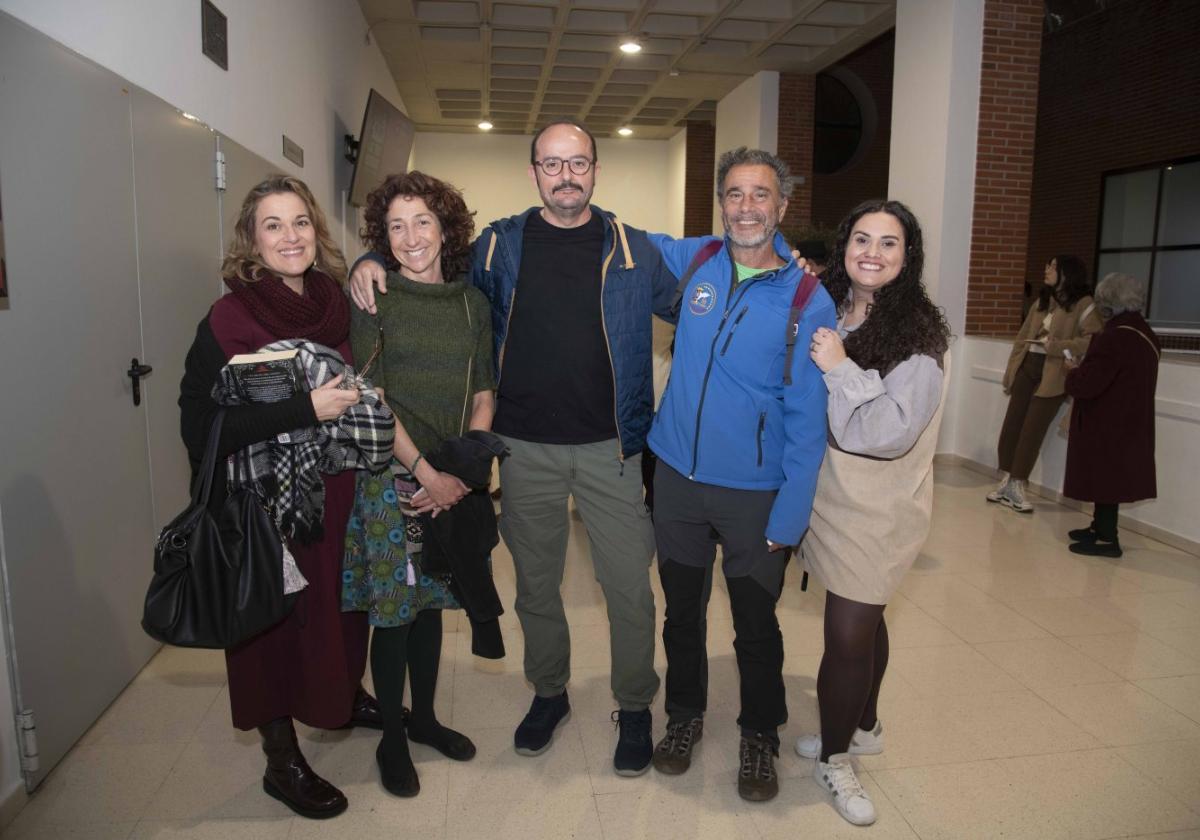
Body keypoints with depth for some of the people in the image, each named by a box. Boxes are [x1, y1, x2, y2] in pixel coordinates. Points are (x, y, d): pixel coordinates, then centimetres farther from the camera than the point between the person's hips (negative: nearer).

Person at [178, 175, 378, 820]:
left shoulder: (340, 303, 1)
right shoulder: (229, 320, -14)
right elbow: (200, 427, -21)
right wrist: (305, 410, -25)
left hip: (340, 493, 5)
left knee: (341, 603, 17)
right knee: (280, 620, 7)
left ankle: (346, 695, 46)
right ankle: (282, 761, 27)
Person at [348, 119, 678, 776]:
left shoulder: (634, 250, 3)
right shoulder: (498, 245, 5)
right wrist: (370, 265, 0)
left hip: (610, 447, -1)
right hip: (526, 447, 2)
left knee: (628, 584, 4)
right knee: (535, 582, 15)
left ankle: (634, 707, 27)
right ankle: (549, 693, 38)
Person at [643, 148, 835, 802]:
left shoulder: (808, 300, -11)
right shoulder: (694, 261, -2)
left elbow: (807, 418, -10)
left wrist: (789, 515, -12)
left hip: (754, 490, -3)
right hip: (677, 476, 3)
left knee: (756, 623, 12)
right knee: (682, 609, 18)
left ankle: (759, 735, 37)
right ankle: (684, 715, 41)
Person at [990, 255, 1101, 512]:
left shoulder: (1084, 305, -5)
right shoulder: (1041, 302, 16)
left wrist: (1058, 346, -23)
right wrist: (1010, 371, 10)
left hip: (1052, 375, -6)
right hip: (1026, 369, 6)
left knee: (1032, 431, -3)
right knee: (1012, 425, 4)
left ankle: (1015, 486, 6)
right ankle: (1007, 482, 13)